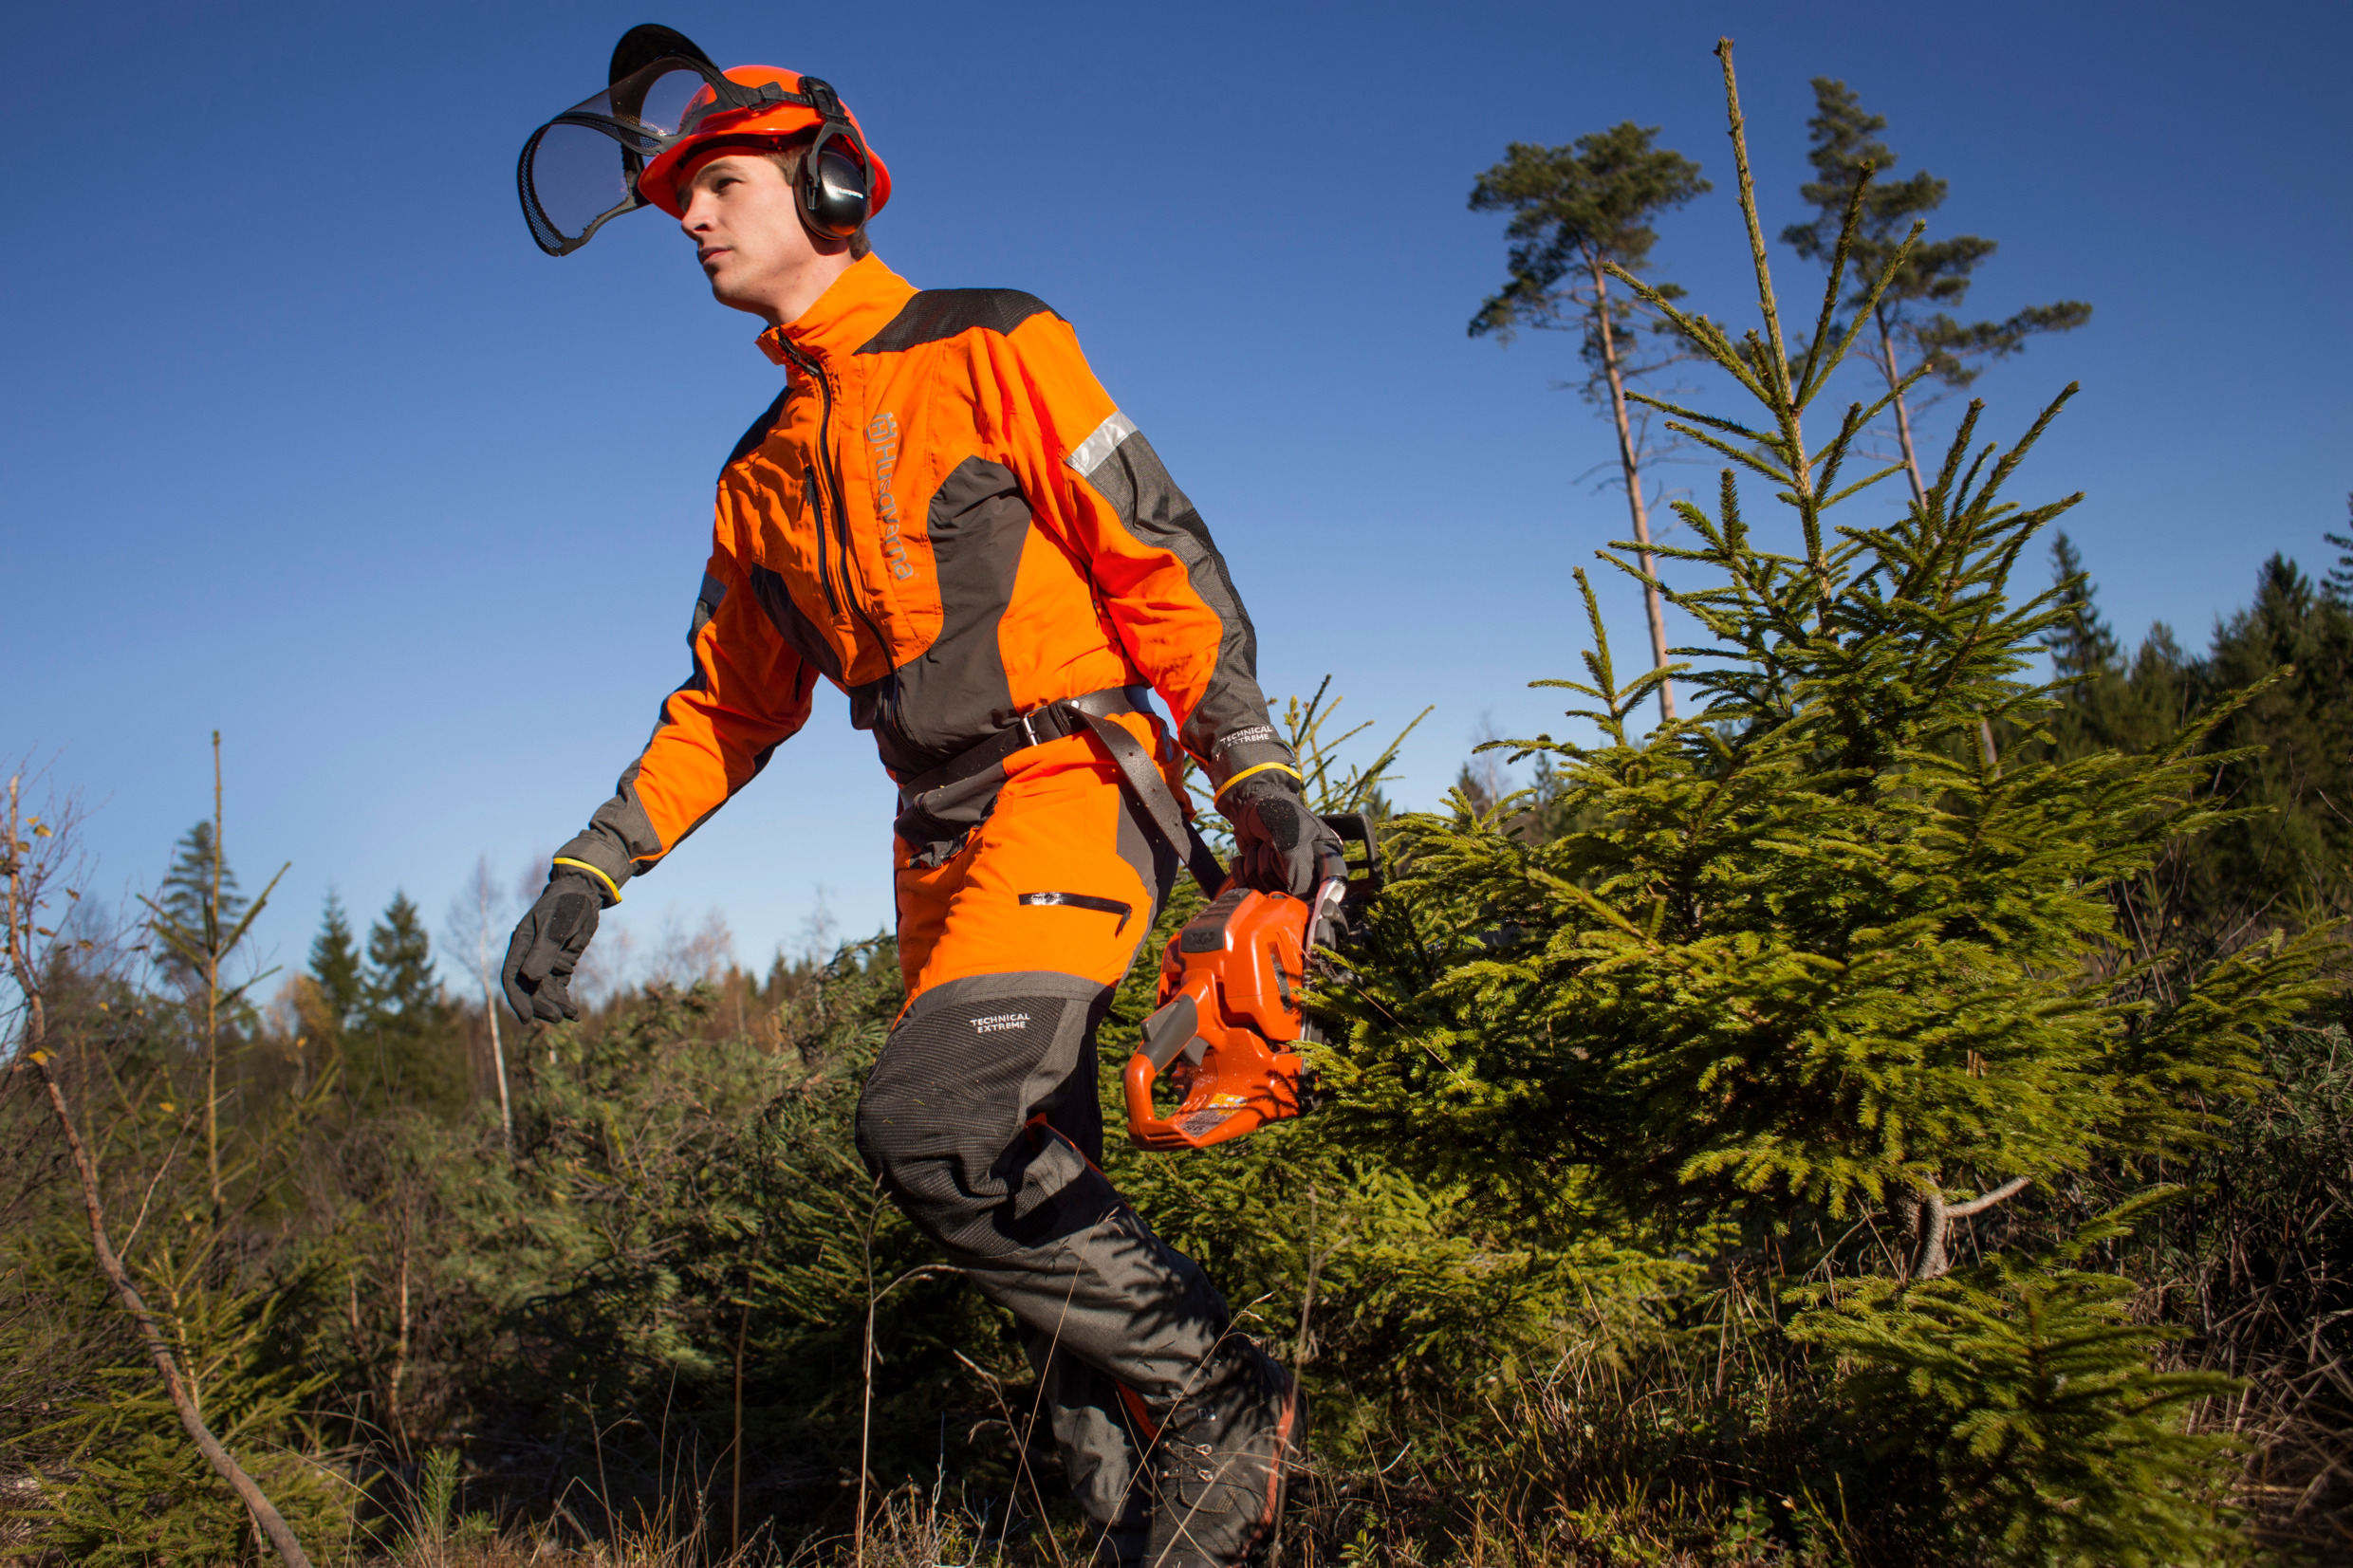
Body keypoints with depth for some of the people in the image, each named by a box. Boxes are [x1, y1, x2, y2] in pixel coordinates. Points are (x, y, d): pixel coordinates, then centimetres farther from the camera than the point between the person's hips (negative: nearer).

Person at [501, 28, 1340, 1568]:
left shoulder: (991, 348, 1)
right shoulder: (763, 473, 18)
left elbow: (1161, 563, -5)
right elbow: (727, 707, 23)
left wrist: (1261, 778, -13)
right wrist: (592, 868, 14)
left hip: (1074, 785, -7)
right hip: (942, 842, 7)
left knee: (929, 1120, -24)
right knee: (1032, 1197, 5)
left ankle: (1225, 1400, -7)